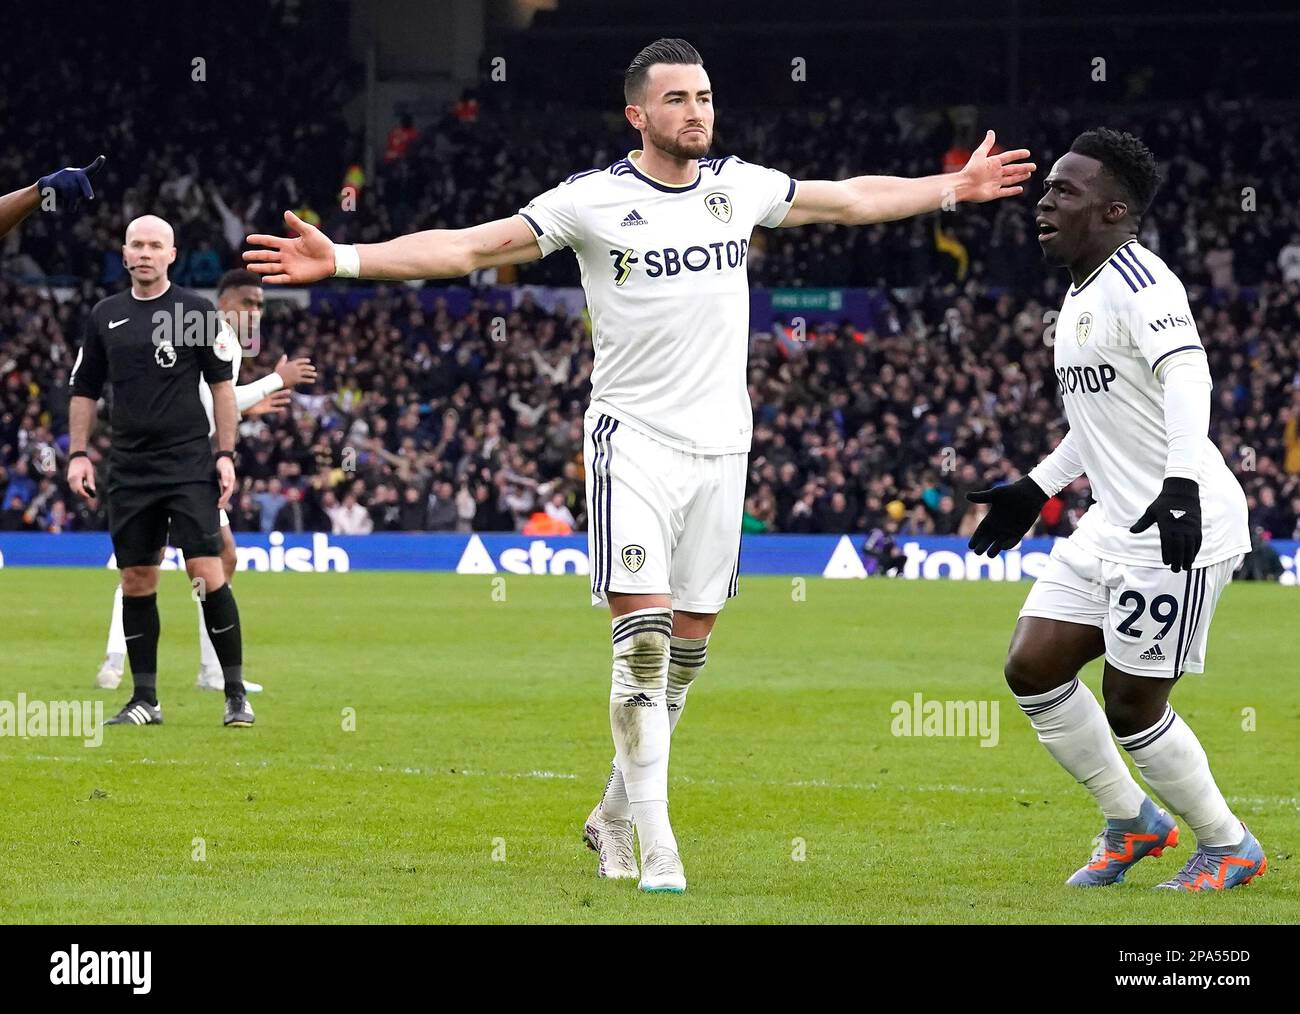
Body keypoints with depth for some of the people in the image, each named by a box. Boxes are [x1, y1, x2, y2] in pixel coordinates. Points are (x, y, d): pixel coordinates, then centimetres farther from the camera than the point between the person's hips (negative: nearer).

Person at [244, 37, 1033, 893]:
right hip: (635, 442, -5)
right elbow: (467, 248, -7)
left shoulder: (740, 187, 7)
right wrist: (344, 260, -16)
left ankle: (614, 817, 24)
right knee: (643, 642, -14)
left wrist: (957, 187, 30)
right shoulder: (594, 200, -6)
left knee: (687, 648, 8)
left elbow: (853, 200, 23)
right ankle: (657, 846, -12)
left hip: (721, 445, 5)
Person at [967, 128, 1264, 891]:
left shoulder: (1135, 279, -15)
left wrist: (1181, 485, -42)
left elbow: (1187, 376, -30)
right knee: (1033, 668, 5)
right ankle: (1132, 821, 20)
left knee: (1131, 707, -4)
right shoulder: (1083, 293, 16)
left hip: (1179, 527, -10)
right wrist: (1037, 490, 30)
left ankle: (1229, 846, 16)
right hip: (1115, 524, 10)